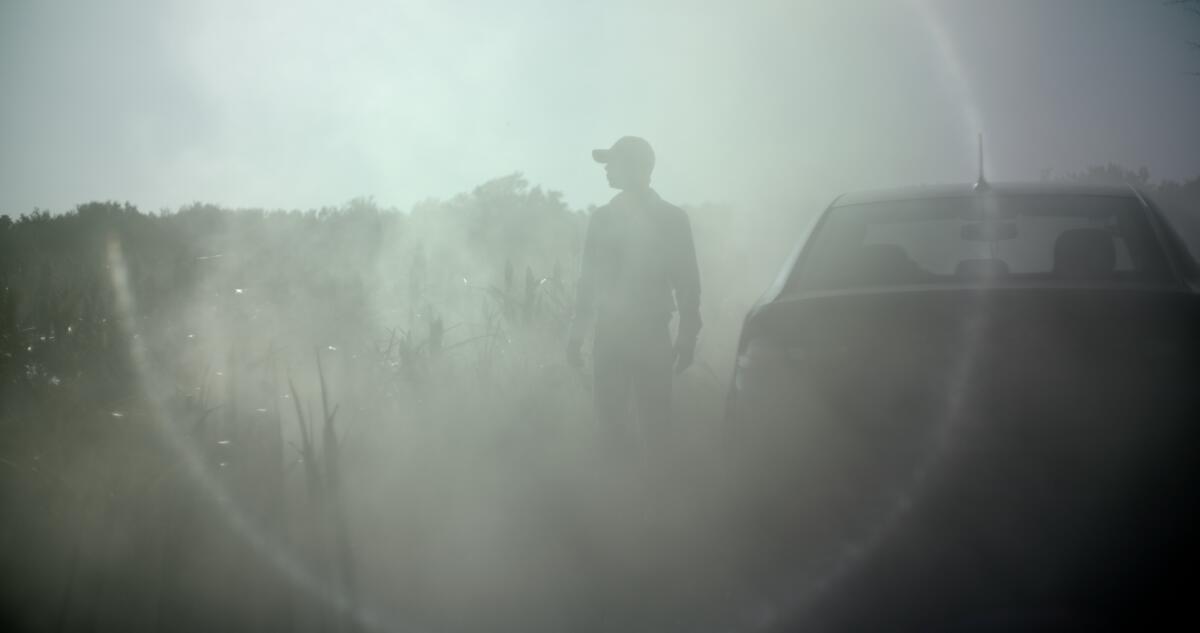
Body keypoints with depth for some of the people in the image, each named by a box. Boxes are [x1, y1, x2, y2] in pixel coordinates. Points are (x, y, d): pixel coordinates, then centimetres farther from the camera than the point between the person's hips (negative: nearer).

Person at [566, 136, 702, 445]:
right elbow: (588, 278, 14)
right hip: (608, 335, 3)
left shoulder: (672, 219, 1)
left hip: (653, 336, -3)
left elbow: (687, 281, 3)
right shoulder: (602, 217, 10)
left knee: (654, 420, -4)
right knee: (609, 418, 2)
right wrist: (576, 334, 12)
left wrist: (687, 337, 0)